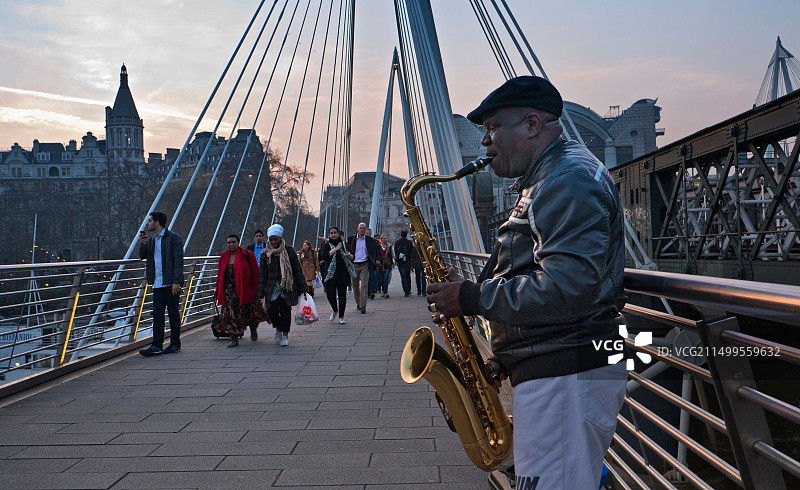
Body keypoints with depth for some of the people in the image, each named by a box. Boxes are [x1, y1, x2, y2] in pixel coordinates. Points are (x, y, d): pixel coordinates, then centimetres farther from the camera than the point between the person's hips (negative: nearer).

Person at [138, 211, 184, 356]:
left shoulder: (173, 238, -7)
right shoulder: (152, 240, 16)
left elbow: (178, 261, -12)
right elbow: (142, 256, 19)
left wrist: (176, 282, -18)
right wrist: (143, 244, 0)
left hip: (171, 283, -7)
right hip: (158, 283, 7)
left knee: (173, 312, 2)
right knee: (157, 313, 2)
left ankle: (175, 344, 12)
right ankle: (157, 345, 2)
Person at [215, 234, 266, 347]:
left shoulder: (247, 255, -3)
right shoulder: (223, 257, 9)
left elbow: (255, 273, -4)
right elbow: (220, 275, 15)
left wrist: (256, 290, -9)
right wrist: (218, 292, 10)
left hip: (245, 290, -3)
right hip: (229, 291, 3)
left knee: (249, 313, 5)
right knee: (230, 315, -5)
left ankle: (253, 329, 36)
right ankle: (234, 339, 0)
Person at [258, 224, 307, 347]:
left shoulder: (289, 251, 1)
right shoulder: (265, 254, 5)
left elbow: (297, 270, 3)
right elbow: (262, 274, 7)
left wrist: (303, 289, 1)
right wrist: (261, 294, 2)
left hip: (287, 287, -1)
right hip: (272, 288, 1)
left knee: (285, 311, -1)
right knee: (272, 310, -8)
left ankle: (285, 335, 15)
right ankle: (277, 328, 22)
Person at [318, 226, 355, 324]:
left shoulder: (343, 244, 13)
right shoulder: (326, 245, 6)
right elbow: (324, 256, -14)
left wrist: (348, 255, 4)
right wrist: (336, 249, -14)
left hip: (343, 274, 1)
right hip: (330, 274, -1)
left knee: (342, 295, -2)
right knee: (330, 294, -9)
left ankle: (341, 317, 8)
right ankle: (335, 310, 21)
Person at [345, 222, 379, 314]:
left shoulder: (370, 240, 5)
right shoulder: (351, 239, 6)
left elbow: (374, 252, 10)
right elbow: (347, 251, 12)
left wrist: (375, 261, -4)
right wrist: (349, 256, -8)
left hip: (365, 265, -2)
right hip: (354, 264, 2)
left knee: (364, 285, -12)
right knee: (355, 287, 9)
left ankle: (363, 307, -13)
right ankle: (358, 303, 31)